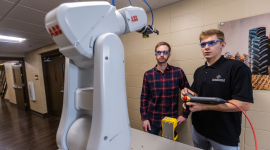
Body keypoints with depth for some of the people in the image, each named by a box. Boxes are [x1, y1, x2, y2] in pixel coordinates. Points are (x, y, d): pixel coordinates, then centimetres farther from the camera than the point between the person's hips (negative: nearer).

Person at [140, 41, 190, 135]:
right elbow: (144, 97, 0)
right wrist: (144, 118, -3)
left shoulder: (178, 72, -7)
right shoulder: (148, 74, -5)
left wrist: (185, 114, -1)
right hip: (152, 120, 1)